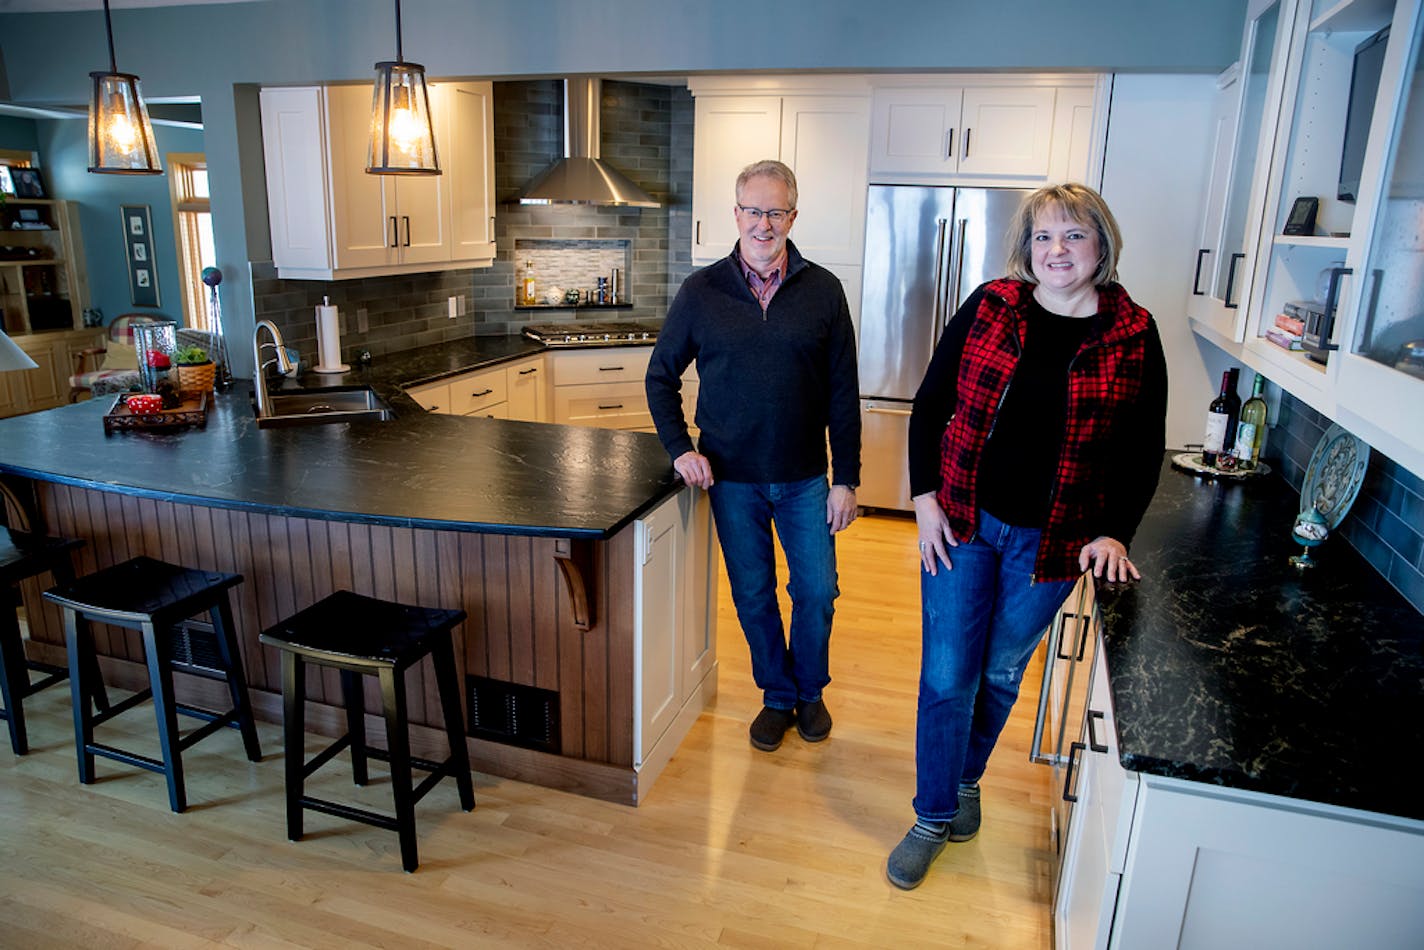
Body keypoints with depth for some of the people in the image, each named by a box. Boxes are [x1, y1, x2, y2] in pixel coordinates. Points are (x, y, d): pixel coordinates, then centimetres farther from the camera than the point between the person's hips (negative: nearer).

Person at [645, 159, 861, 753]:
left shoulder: (823, 290, -3)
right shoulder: (702, 291, -3)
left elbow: (843, 395, -1)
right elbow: (661, 375, 5)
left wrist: (845, 479, -4)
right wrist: (679, 448, -8)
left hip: (804, 478, 0)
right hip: (732, 479, 0)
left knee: (817, 591, 9)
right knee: (753, 595, 12)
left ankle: (810, 691, 36)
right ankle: (777, 696, 34)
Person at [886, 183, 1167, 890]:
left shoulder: (1134, 338, -4)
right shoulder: (990, 307, -4)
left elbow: (1142, 451, 3)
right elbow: (931, 404, -1)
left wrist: (1114, 533, -7)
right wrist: (925, 499, -8)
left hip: (1051, 542, 1)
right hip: (961, 523, 0)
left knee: (1002, 672, 17)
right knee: (947, 674, 4)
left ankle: (966, 778, 44)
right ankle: (934, 816, 24)